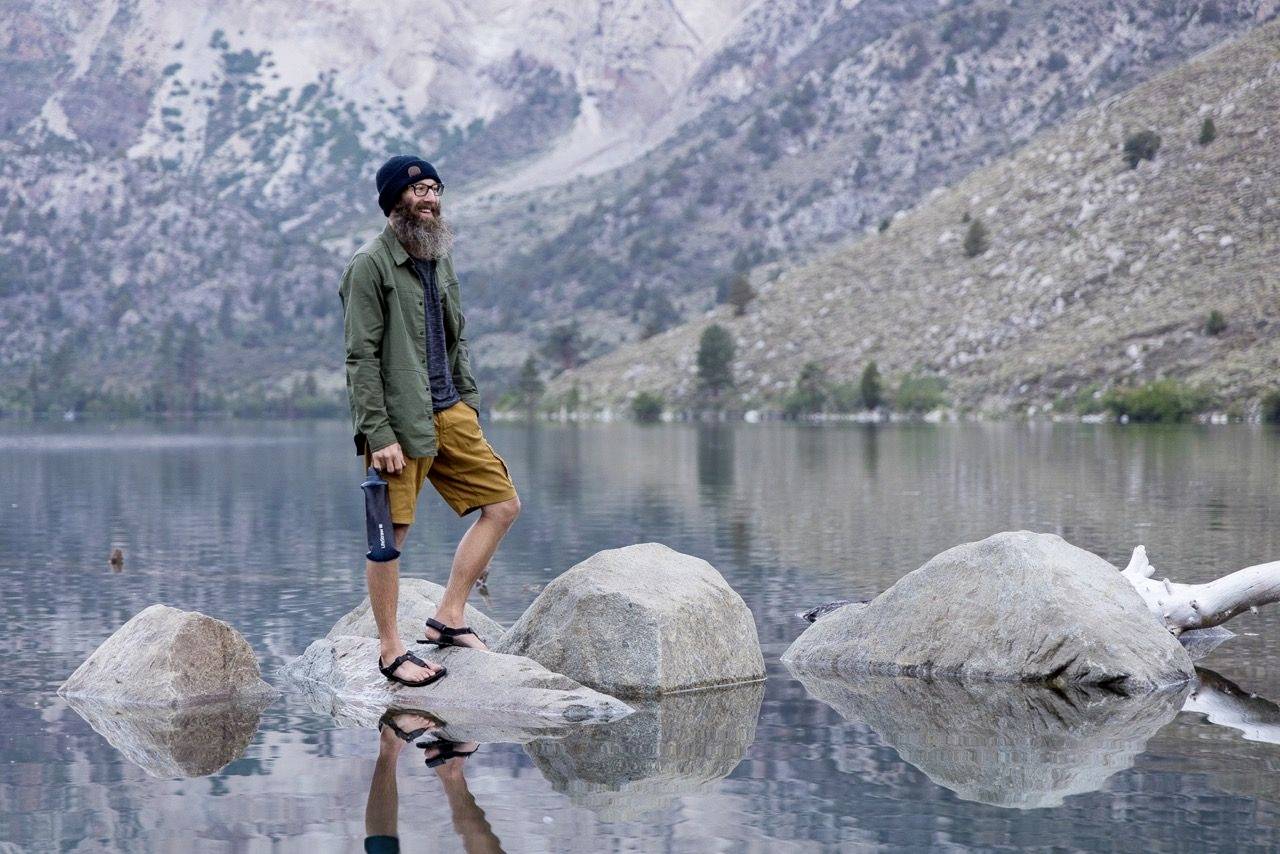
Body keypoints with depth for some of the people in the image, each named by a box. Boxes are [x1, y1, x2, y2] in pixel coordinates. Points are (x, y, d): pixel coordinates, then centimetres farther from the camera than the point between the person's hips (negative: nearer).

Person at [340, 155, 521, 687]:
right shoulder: (371, 265, -9)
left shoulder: (440, 260, 16)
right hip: (399, 423, -8)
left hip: (449, 414, 8)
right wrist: (378, 434, -19)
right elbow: (361, 357, -13)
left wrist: (468, 398, 13)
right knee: (390, 535, -3)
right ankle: (390, 651, 8)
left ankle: (448, 618, 12)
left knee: (502, 504, 6)